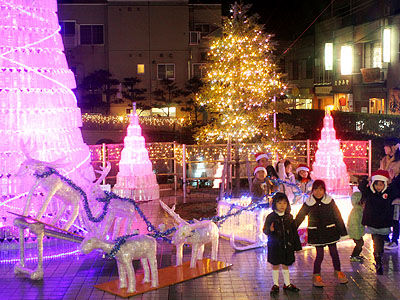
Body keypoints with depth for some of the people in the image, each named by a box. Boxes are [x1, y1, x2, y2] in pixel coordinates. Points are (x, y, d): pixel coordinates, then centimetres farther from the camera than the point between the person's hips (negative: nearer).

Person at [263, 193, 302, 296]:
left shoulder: (289, 217, 3)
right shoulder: (271, 217, -6)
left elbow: (294, 232, 9)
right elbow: (265, 230, -5)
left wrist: (297, 245, 10)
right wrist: (270, 230, -29)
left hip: (287, 245, 2)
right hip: (275, 245, -2)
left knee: (285, 265, 11)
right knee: (275, 265, 6)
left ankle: (287, 284, 24)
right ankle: (275, 285, 18)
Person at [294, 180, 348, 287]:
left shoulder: (330, 201, -3)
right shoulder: (308, 203, -5)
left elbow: (337, 216, 4)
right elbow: (300, 217, 3)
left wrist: (342, 230, 6)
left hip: (330, 230, 1)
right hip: (316, 232, -1)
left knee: (334, 252, 9)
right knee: (319, 254, -2)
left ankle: (338, 272, 28)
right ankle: (316, 276, 13)